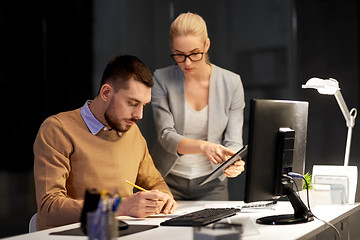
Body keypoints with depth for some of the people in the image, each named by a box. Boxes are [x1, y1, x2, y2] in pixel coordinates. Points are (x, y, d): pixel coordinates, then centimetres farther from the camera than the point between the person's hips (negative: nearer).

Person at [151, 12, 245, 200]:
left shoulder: (231, 83, -2)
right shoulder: (161, 80, -5)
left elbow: (233, 141, -2)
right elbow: (166, 136, -12)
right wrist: (203, 146, -30)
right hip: (168, 180, -1)